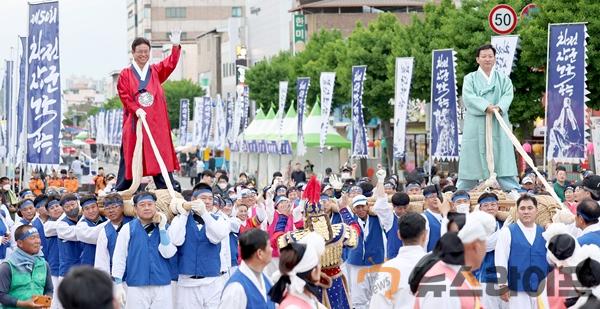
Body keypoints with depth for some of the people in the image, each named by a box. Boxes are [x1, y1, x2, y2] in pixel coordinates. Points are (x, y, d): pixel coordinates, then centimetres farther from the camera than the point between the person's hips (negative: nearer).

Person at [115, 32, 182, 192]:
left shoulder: (156, 71, 13)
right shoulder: (125, 74, 7)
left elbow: (170, 64, -4)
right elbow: (124, 96, -3)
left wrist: (176, 46, -20)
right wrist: (136, 109, -20)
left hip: (156, 122, 2)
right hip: (134, 122, -2)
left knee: (162, 158, -3)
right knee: (130, 159, 0)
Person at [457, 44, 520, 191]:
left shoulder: (503, 78, 13)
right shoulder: (470, 78, 8)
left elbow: (508, 95, -1)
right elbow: (469, 97, -8)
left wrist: (499, 107, -23)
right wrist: (486, 107, -24)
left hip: (498, 123, 1)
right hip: (476, 123, -1)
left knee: (502, 157, -4)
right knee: (472, 158, 1)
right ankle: (460, 193, 8)